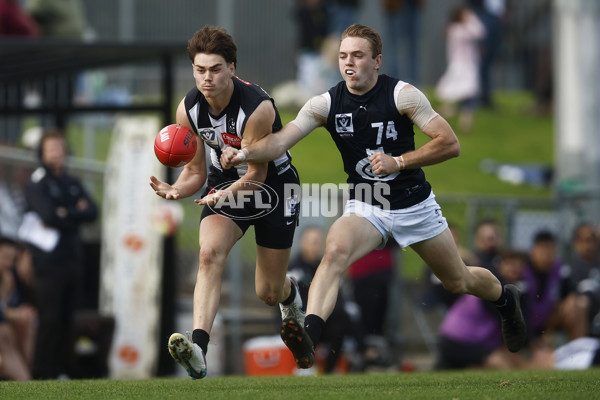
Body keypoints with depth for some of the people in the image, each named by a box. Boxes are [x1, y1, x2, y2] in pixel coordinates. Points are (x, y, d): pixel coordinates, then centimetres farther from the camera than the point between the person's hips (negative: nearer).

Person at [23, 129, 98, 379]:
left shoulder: (72, 183, 16)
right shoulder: (36, 184, -4)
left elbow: (92, 212, 3)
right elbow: (49, 216, -18)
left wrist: (66, 214, -11)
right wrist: (77, 213, -4)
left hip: (73, 259, 6)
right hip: (49, 262, -6)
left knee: (66, 320, 7)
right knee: (50, 319, -7)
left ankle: (58, 370, 15)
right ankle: (42, 375, -2)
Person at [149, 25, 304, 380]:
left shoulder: (258, 108, -29)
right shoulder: (189, 109, -14)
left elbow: (256, 173, -24)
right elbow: (196, 171, -4)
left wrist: (226, 193, -44)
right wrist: (176, 190, -26)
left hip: (273, 187, -3)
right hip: (225, 185, 3)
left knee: (268, 293, 5)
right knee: (210, 253, -28)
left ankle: (290, 293, 47)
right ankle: (199, 349, -41)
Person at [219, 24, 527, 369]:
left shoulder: (402, 95, -15)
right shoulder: (326, 104, -10)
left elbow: (450, 144, -16)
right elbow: (281, 141, -20)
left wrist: (398, 162, -25)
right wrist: (245, 153, -39)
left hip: (414, 205, -1)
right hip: (365, 207, 1)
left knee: (459, 282, 15)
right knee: (335, 250, -32)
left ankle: (506, 298, 49)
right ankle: (309, 335, -46)